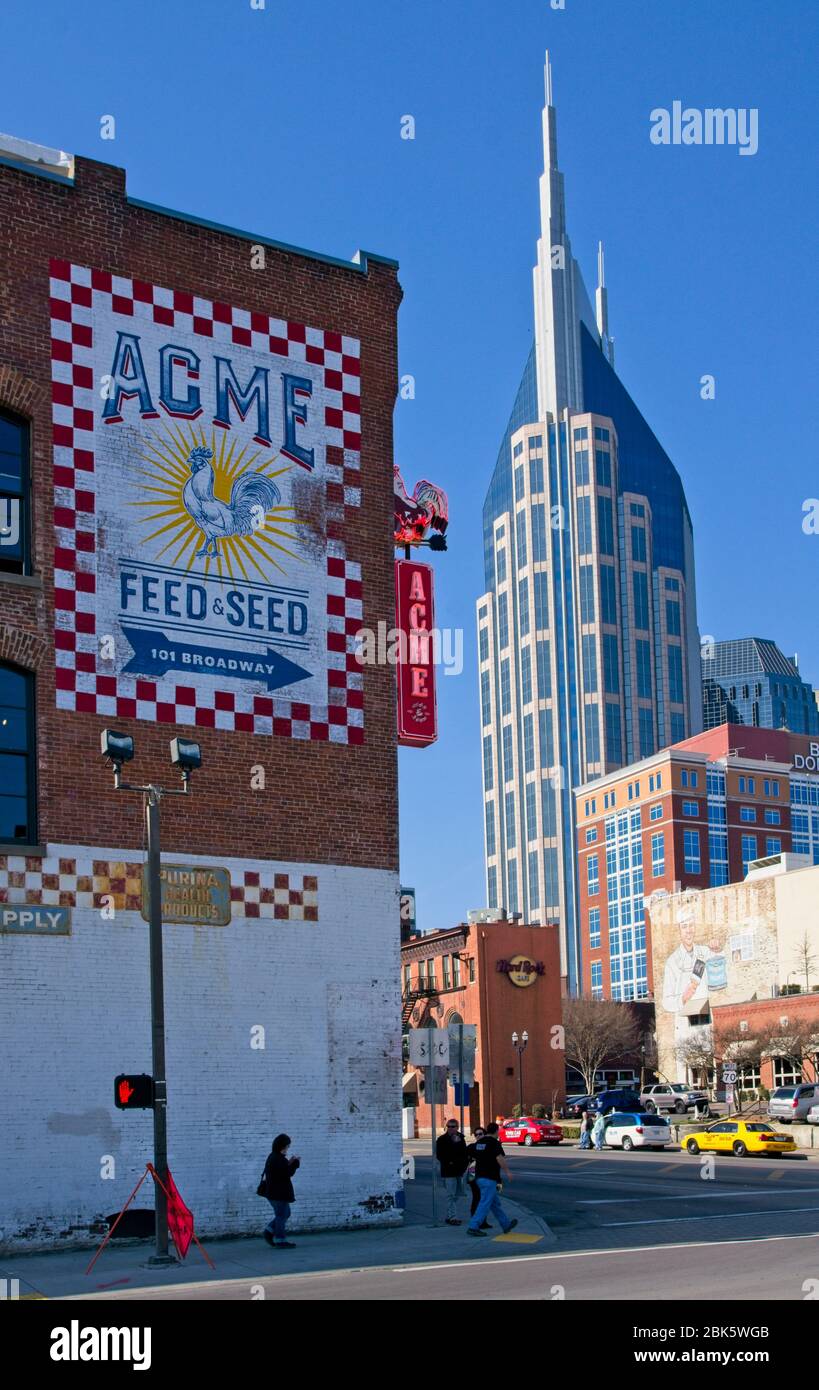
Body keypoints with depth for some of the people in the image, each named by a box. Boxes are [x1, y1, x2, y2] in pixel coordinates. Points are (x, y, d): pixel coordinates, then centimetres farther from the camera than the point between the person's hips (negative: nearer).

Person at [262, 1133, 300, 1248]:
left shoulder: (272, 1157, 13)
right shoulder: (278, 1159, -20)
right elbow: (286, 1173, -22)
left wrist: (289, 1163, 9)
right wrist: (295, 1163, -9)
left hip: (274, 1192, 10)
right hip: (279, 1193, -10)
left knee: (285, 1213, 20)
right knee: (282, 1214, -1)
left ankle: (269, 1232, 17)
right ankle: (280, 1240, 4)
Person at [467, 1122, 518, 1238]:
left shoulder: (478, 1142, 12)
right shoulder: (494, 1142, -12)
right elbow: (500, 1158, -20)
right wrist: (507, 1172, -11)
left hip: (479, 1177, 9)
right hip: (489, 1177, -9)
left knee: (495, 1203, 17)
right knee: (485, 1204, -7)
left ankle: (506, 1224, 28)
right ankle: (473, 1227, -11)